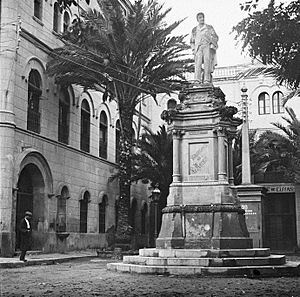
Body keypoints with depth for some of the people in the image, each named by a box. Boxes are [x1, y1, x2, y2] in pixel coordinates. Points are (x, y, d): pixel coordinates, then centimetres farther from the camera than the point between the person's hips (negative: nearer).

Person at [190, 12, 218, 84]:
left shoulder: (209, 27, 15)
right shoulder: (194, 30, 21)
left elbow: (215, 37, 10)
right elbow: (192, 41, 25)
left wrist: (212, 46, -6)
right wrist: (193, 49, 9)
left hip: (208, 46, -1)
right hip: (198, 48, 1)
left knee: (207, 60, -23)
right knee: (198, 61, -21)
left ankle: (207, 80, -31)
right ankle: (198, 80, -32)